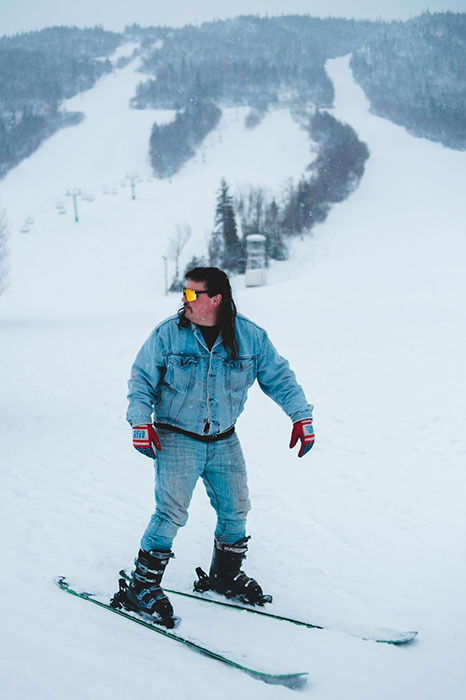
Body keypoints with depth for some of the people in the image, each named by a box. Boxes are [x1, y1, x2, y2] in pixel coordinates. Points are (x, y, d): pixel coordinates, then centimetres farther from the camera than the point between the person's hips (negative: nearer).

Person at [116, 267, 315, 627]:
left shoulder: (251, 337, -5)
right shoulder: (167, 334, -10)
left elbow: (279, 377, 4)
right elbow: (142, 378, -4)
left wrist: (301, 416, -2)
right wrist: (141, 422, -14)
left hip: (224, 441, 4)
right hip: (177, 438, -3)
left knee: (236, 510, 10)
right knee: (172, 512, -14)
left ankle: (225, 574, 32)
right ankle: (142, 585, -3)